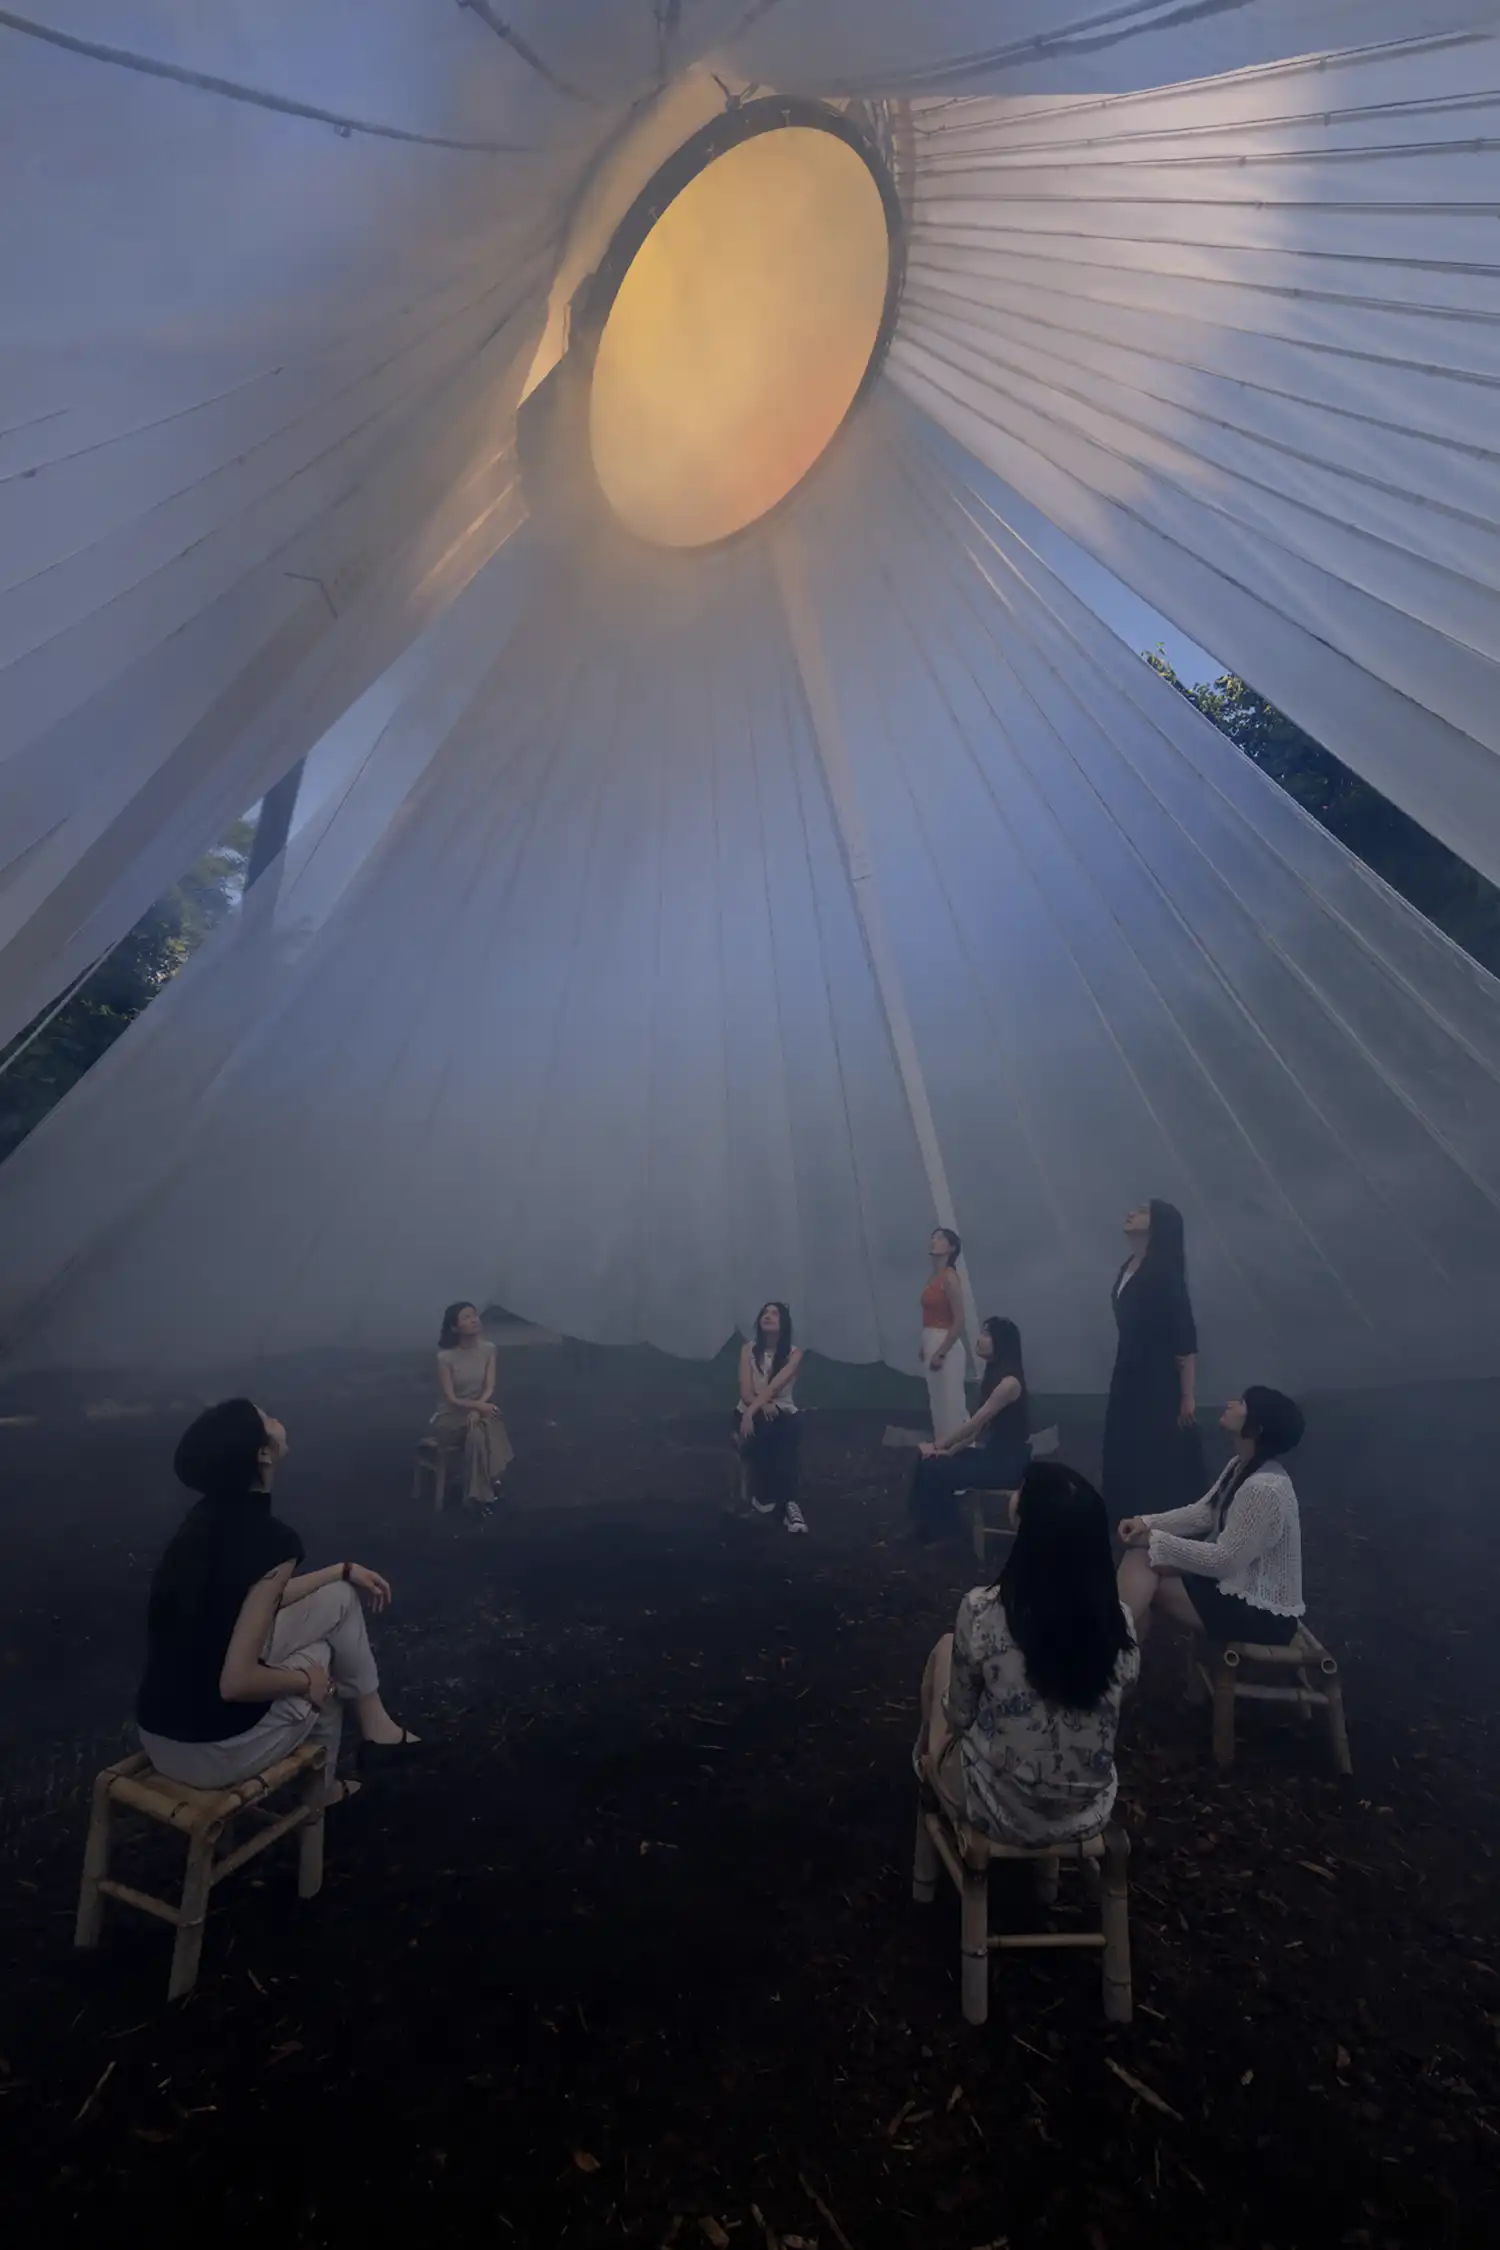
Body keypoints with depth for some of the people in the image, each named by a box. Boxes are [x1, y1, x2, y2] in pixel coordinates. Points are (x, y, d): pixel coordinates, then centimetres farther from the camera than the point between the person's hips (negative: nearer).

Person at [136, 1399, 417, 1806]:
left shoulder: (207, 1517, 2)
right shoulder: (270, 1538, -24)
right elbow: (237, 1682, -25)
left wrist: (343, 1570, 22)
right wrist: (306, 1681, -6)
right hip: (210, 1752, -7)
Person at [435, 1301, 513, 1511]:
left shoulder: (488, 1349, -3)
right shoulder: (446, 1357, -14)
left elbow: (489, 1388, -7)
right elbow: (451, 1399, -16)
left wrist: (477, 1410, -26)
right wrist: (479, 1406, -31)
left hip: (479, 1409, 3)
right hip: (452, 1416, -3)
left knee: (479, 1432, -32)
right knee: (481, 1429, -33)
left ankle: (480, 1493, -23)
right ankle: (483, 1491, -24)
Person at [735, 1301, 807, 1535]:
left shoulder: (794, 1354, -3)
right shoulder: (748, 1349, 2)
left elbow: (774, 1386, -19)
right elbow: (745, 1392, -8)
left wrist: (751, 1412, -33)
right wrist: (762, 1405, -30)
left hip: (783, 1412, 0)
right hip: (752, 1411, 1)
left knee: (783, 1436, -37)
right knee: (760, 1432, -36)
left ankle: (766, 1496, -27)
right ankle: (788, 1503, -24)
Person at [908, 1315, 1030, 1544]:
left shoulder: (1009, 1382, -22)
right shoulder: (993, 1374, 8)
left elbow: (974, 1423, -20)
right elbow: (978, 1425, 8)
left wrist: (940, 1446, -11)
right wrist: (950, 1450, -1)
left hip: (1008, 1462, -9)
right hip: (991, 1452, 9)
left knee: (935, 1471, -15)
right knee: (927, 1460, -3)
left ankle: (939, 1531, 5)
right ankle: (934, 1526, 6)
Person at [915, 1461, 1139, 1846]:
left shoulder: (982, 1611, -24)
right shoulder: (1120, 1620, -14)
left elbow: (959, 1716, -9)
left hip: (998, 1812, -3)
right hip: (1088, 1816, 3)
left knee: (944, 1651, 19)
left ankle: (928, 1760, 42)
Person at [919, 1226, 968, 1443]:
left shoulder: (949, 1278, -15)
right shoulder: (935, 1277, 10)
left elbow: (959, 1321, -19)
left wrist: (941, 1353, -19)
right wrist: (925, 1347, 13)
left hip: (945, 1345, -9)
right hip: (932, 1344, 9)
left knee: (950, 1399, 1)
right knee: (938, 1399, 17)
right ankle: (942, 1441, 28)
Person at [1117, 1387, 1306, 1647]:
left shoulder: (1265, 1489, -28)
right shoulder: (1241, 1466, 3)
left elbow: (1223, 1561, -26)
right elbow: (1203, 1513, 9)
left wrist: (1156, 1540, -19)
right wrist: (1148, 1523, -6)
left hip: (1264, 1611, -9)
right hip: (1241, 1580, 9)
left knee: (1146, 1586, -11)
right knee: (1138, 1555, -4)